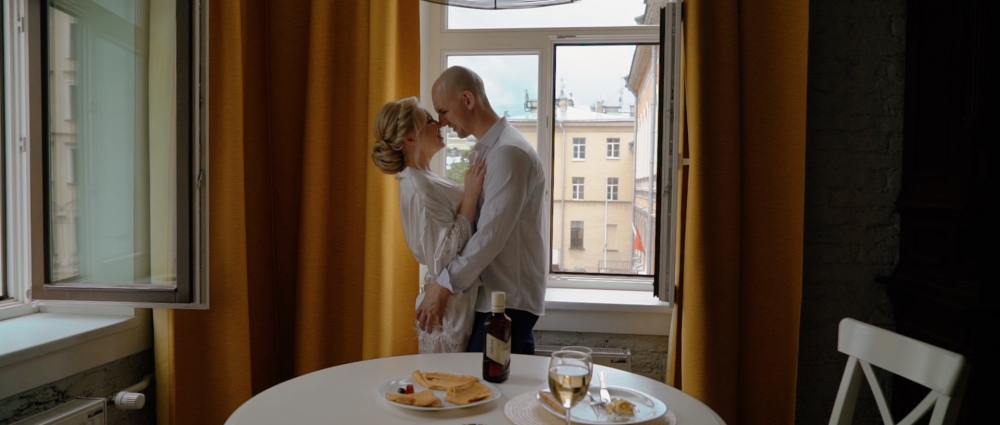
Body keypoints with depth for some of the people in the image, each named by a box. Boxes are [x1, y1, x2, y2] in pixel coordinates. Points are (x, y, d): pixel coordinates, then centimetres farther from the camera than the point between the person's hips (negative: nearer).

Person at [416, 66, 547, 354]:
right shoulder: (486, 151, 15)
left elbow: (492, 234, -23)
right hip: (505, 291, 9)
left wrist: (445, 284, -18)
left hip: (508, 297, -9)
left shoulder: (509, 152, -17)